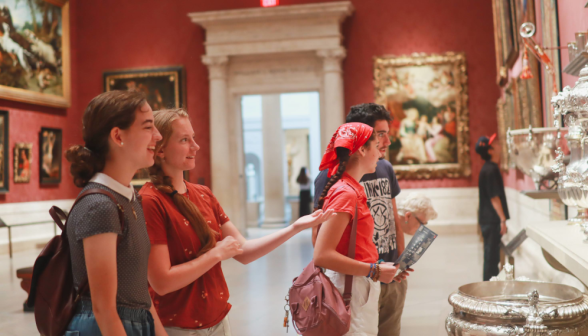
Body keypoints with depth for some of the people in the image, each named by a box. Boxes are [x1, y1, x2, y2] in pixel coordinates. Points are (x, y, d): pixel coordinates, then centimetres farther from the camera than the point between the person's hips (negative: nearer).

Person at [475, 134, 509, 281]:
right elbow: (494, 197, -21)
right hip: (492, 220, -10)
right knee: (491, 256, -3)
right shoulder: (490, 170, -17)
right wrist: (503, 219, -20)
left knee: (492, 256, 16)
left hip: (488, 219, 10)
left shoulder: (489, 168, 13)